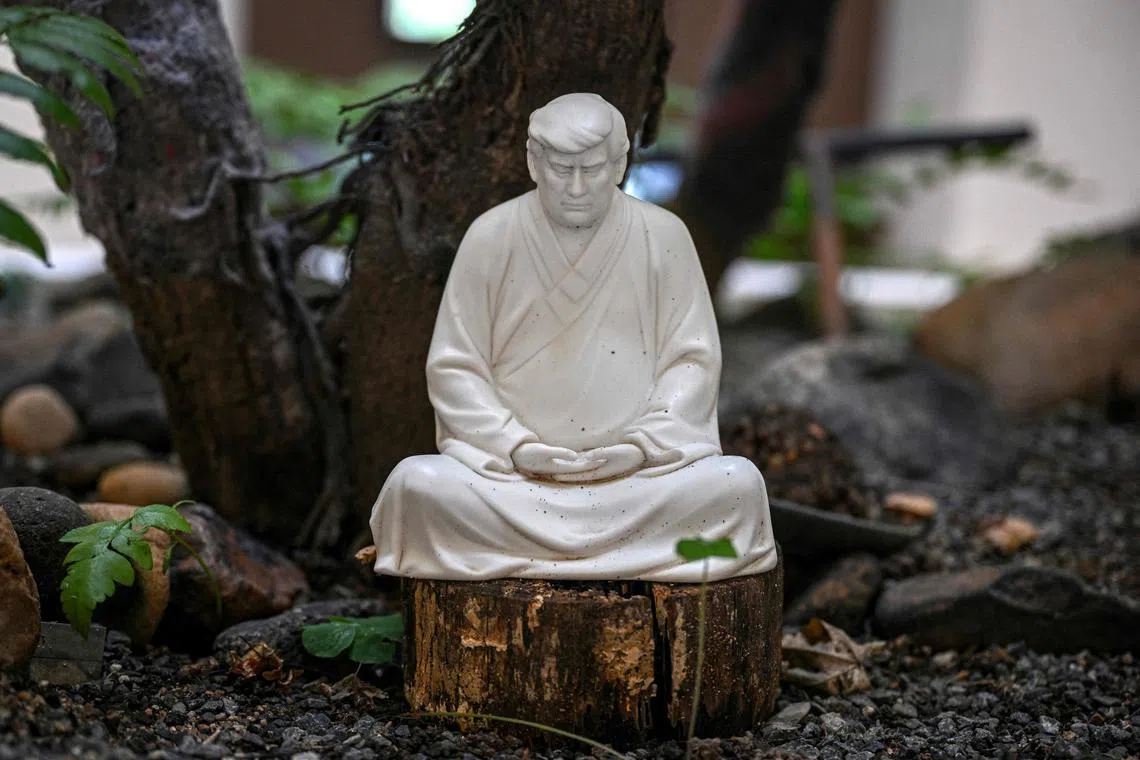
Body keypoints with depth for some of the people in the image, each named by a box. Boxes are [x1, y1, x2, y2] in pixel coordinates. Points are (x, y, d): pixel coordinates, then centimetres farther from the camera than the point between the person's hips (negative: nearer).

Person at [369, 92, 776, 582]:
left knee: (740, 484, -26)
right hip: (510, 467, 0)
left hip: (640, 469, 1)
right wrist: (514, 444, -12)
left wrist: (645, 442, -11)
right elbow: (453, 367, 2)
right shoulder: (491, 237, 0)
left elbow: (692, 359, 4)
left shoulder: (664, 236, 1)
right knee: (415, 484, -28)